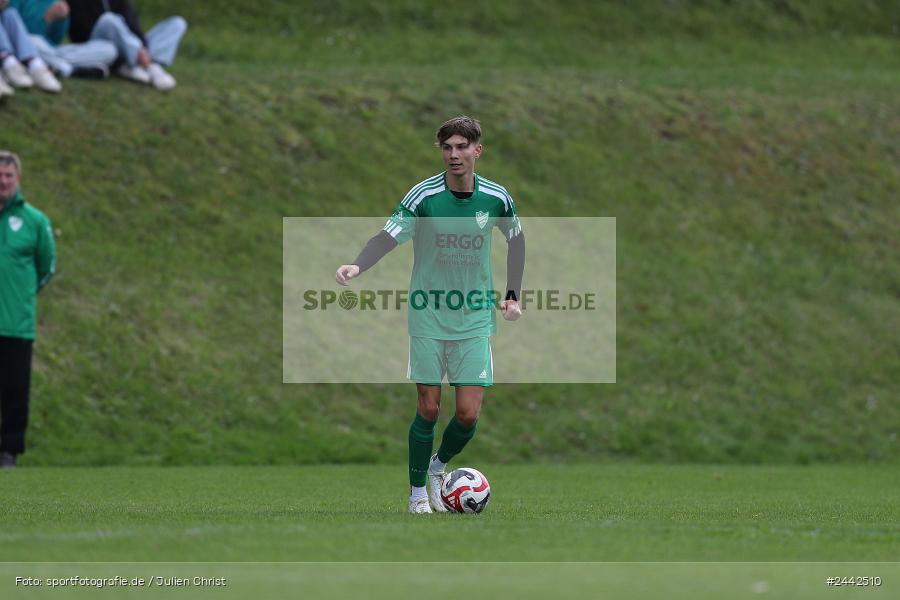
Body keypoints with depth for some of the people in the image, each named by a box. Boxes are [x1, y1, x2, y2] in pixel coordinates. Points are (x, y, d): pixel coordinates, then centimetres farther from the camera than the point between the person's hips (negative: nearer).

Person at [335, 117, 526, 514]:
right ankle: (418, 492, 14)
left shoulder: (495, 198, -2)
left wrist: (512, 295, 11)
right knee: (429, 409, -2)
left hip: (475, 318, 2)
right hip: (428, 317, -2)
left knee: (468, 414, -4)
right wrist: (357, 265, -35)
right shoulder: (424, 195, -10)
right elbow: (388, 237, -16)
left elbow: (516, 239, 17)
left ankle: (439, 466, 26)